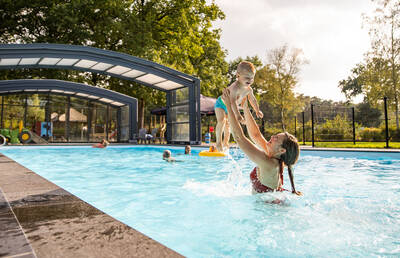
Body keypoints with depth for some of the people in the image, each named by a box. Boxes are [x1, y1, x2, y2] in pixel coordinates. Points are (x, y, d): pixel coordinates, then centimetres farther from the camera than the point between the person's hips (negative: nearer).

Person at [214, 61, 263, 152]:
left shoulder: (249, 89, -13)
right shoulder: (235, 87, -40)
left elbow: (252, 100, 6)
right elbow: (233, 102, -51)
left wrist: (257, 111, 12)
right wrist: (238, 115, -59)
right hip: (221, 104, -8)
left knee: (228, 124, 18)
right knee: (221, 121, -27)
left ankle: (225, 142, 35)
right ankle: (219, 142, -17)